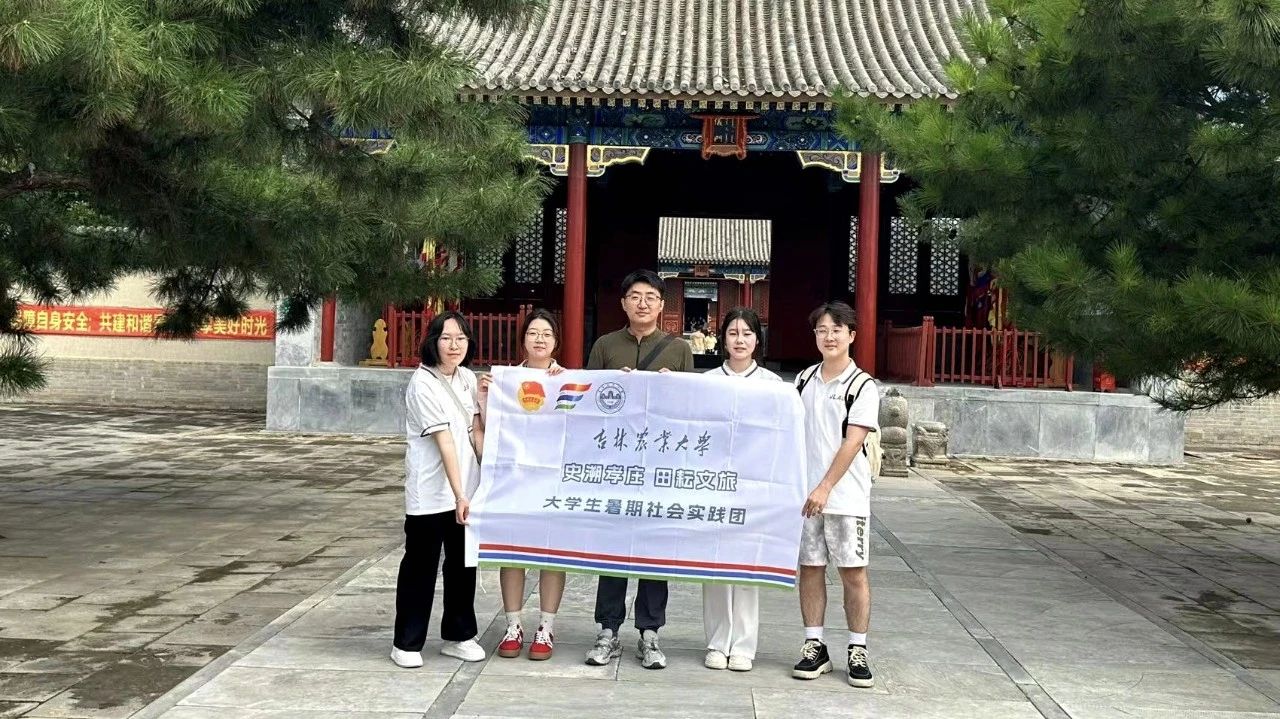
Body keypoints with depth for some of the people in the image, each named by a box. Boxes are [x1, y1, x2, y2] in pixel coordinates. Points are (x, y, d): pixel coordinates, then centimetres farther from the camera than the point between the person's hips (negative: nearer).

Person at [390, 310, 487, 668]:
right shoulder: (423, 384, -15)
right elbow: (445, 441, -22)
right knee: (421, 565, 3)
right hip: (430, 494, -7)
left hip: (466, 489, 7)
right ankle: (407, 643, 14)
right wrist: (458, 494, -26)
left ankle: (458, 635, 26)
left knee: (463, 563, 13)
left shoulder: (467, 378, 7)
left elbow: (476, 431, 7)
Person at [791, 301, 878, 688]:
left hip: (846, 495, -4)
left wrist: (825, 488, -17)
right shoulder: (803, 380, 10)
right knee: (810, 567, 7)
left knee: (853, 570, 0)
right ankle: (814, 646, 16)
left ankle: (857, 651, 9)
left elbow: (853, 442, -12)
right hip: (804, 493, 4)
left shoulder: (863, 386, -5)